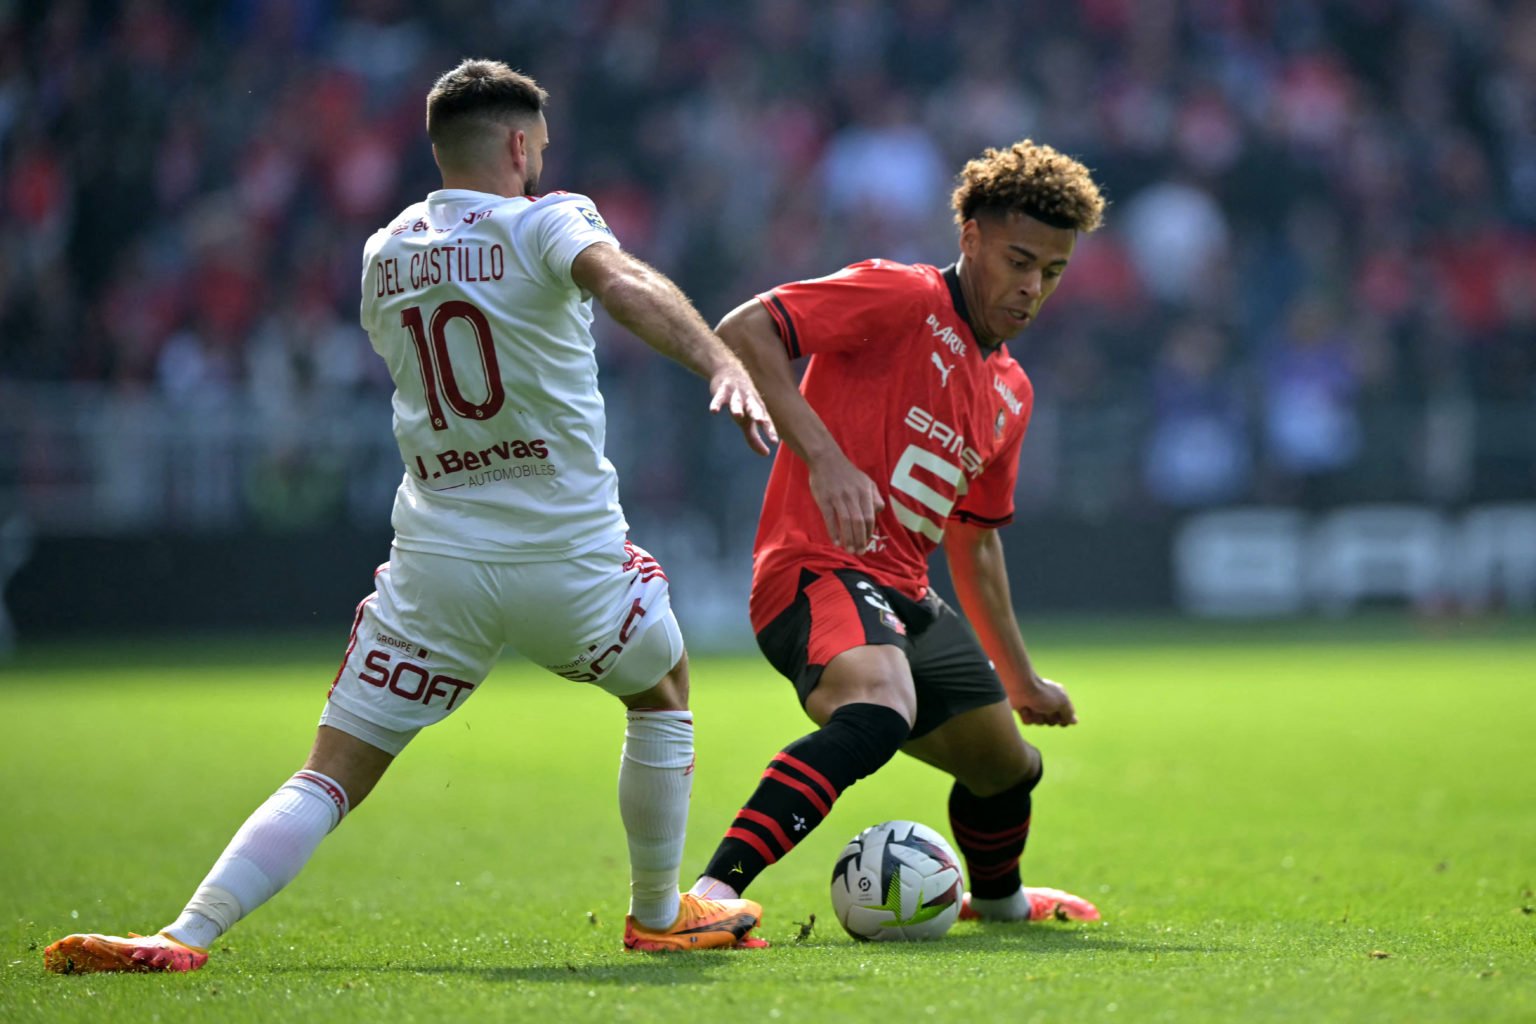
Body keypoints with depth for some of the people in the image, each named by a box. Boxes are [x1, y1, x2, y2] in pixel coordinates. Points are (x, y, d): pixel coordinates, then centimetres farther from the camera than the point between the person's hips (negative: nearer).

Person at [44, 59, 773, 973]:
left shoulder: (385, 256, 9)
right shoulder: (543, 223, -6)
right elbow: (623, 284, -27)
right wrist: (722, 363, -41)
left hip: (434, 565, 3)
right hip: (571, 557, -3)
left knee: (330, 780, 2)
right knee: (664, 690, 28)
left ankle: (185, 936, -15)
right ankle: (660, 914, 36)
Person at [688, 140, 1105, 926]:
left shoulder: (1010, 394, 20)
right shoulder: (901, 299, -6)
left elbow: (974, 541, 30)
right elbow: (743, 331, -17)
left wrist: (1019, 679, 35)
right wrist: (823, 456, -27)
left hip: (903, 596, 9)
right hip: (818, 572, -9)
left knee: (1009, 764, 22)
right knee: (882, 707, -38)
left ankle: (997, 898, 55)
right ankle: (712, 892, -46)